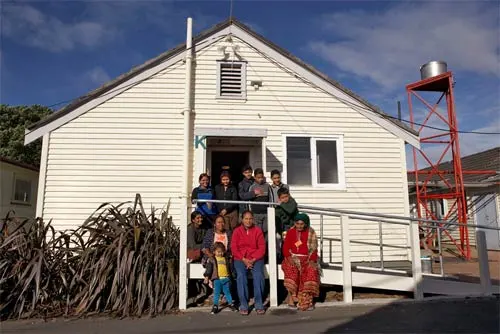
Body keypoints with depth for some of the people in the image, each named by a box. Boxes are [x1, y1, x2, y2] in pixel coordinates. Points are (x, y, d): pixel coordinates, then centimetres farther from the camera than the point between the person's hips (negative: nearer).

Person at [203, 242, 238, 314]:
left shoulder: (226, 259, 11)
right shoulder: (212, 260, 2)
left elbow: (230, 268, 18)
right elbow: (209, 269, -1)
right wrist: (207, 277, -9)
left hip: (226, 279, 2)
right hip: (217, 279, -2)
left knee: (227, 292, 11)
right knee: (216, 293, 3)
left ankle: (231, 304, 24)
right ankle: (215, 306, 14)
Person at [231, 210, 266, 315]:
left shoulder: (258, 231, 4)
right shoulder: (237, 231, 5)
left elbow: (262, 248, 0)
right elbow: (234, 248, -1)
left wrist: (253, 260, -13)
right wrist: (244, 259, -13)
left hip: (256, 258, 0)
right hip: (240, 259, 0)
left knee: (258, 275, -27)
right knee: (241, 276, -27)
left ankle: (259, 304, -16)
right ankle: (243, 305, -20)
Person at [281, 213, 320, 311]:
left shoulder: (311, 233, 7)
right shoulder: (290, 232, 8)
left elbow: (314, 249, 5)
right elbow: (285, 248, 4)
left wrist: (312, 260, -10)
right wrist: (289, 257, -12)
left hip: (307, 258, 0)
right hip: (293, 257, 0)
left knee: (311, 271, -23)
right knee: (291, 269, -27)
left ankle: (307, 300, -16)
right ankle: (291, 295, -15)